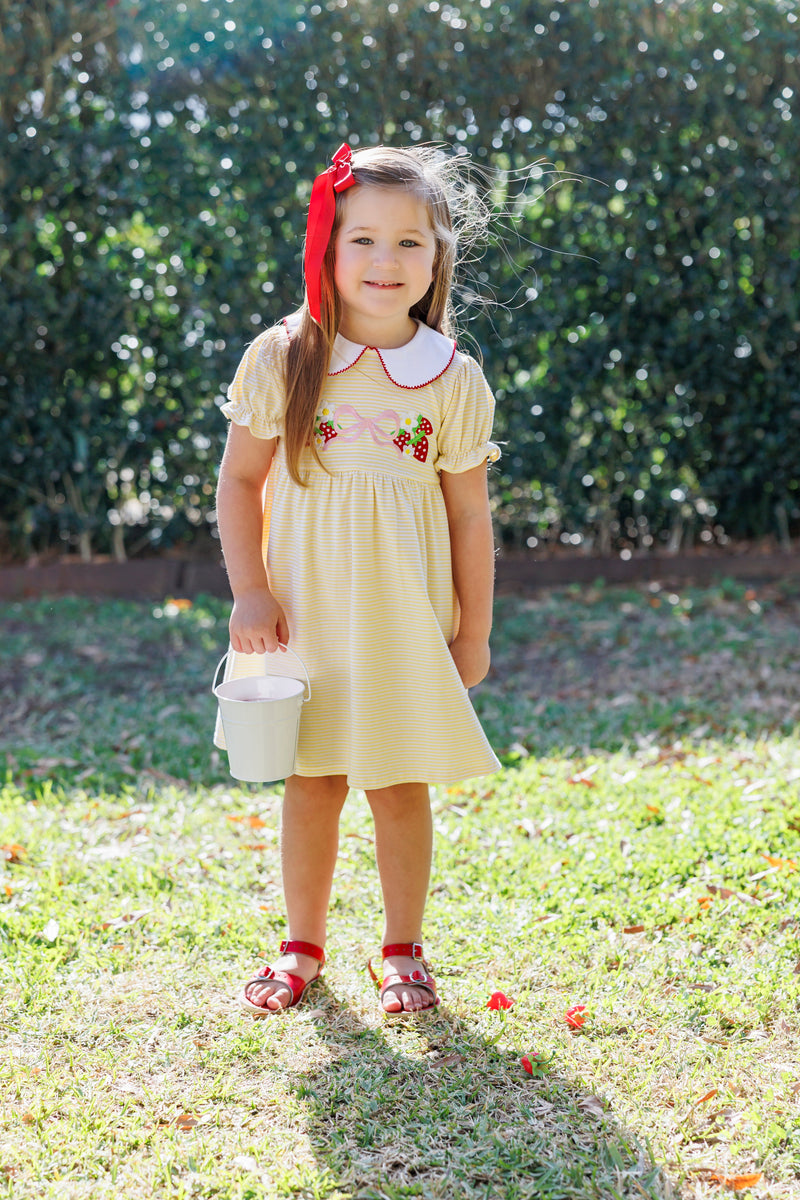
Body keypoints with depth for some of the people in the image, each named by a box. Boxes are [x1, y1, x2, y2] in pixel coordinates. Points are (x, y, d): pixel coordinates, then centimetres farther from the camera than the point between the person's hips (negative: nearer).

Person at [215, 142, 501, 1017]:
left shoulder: (454, 379, -5)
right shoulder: (281, 360, -5)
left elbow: (469, 514, 1)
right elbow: (239, 480, 1)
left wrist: (474, 632, 4)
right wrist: (249, 592, -7)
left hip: (407, 617, 0)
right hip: (303, 610, 0)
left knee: (401, 786, 8)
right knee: (311, 781, 9)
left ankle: (402, 952, 25)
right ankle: (302, 947, 27)